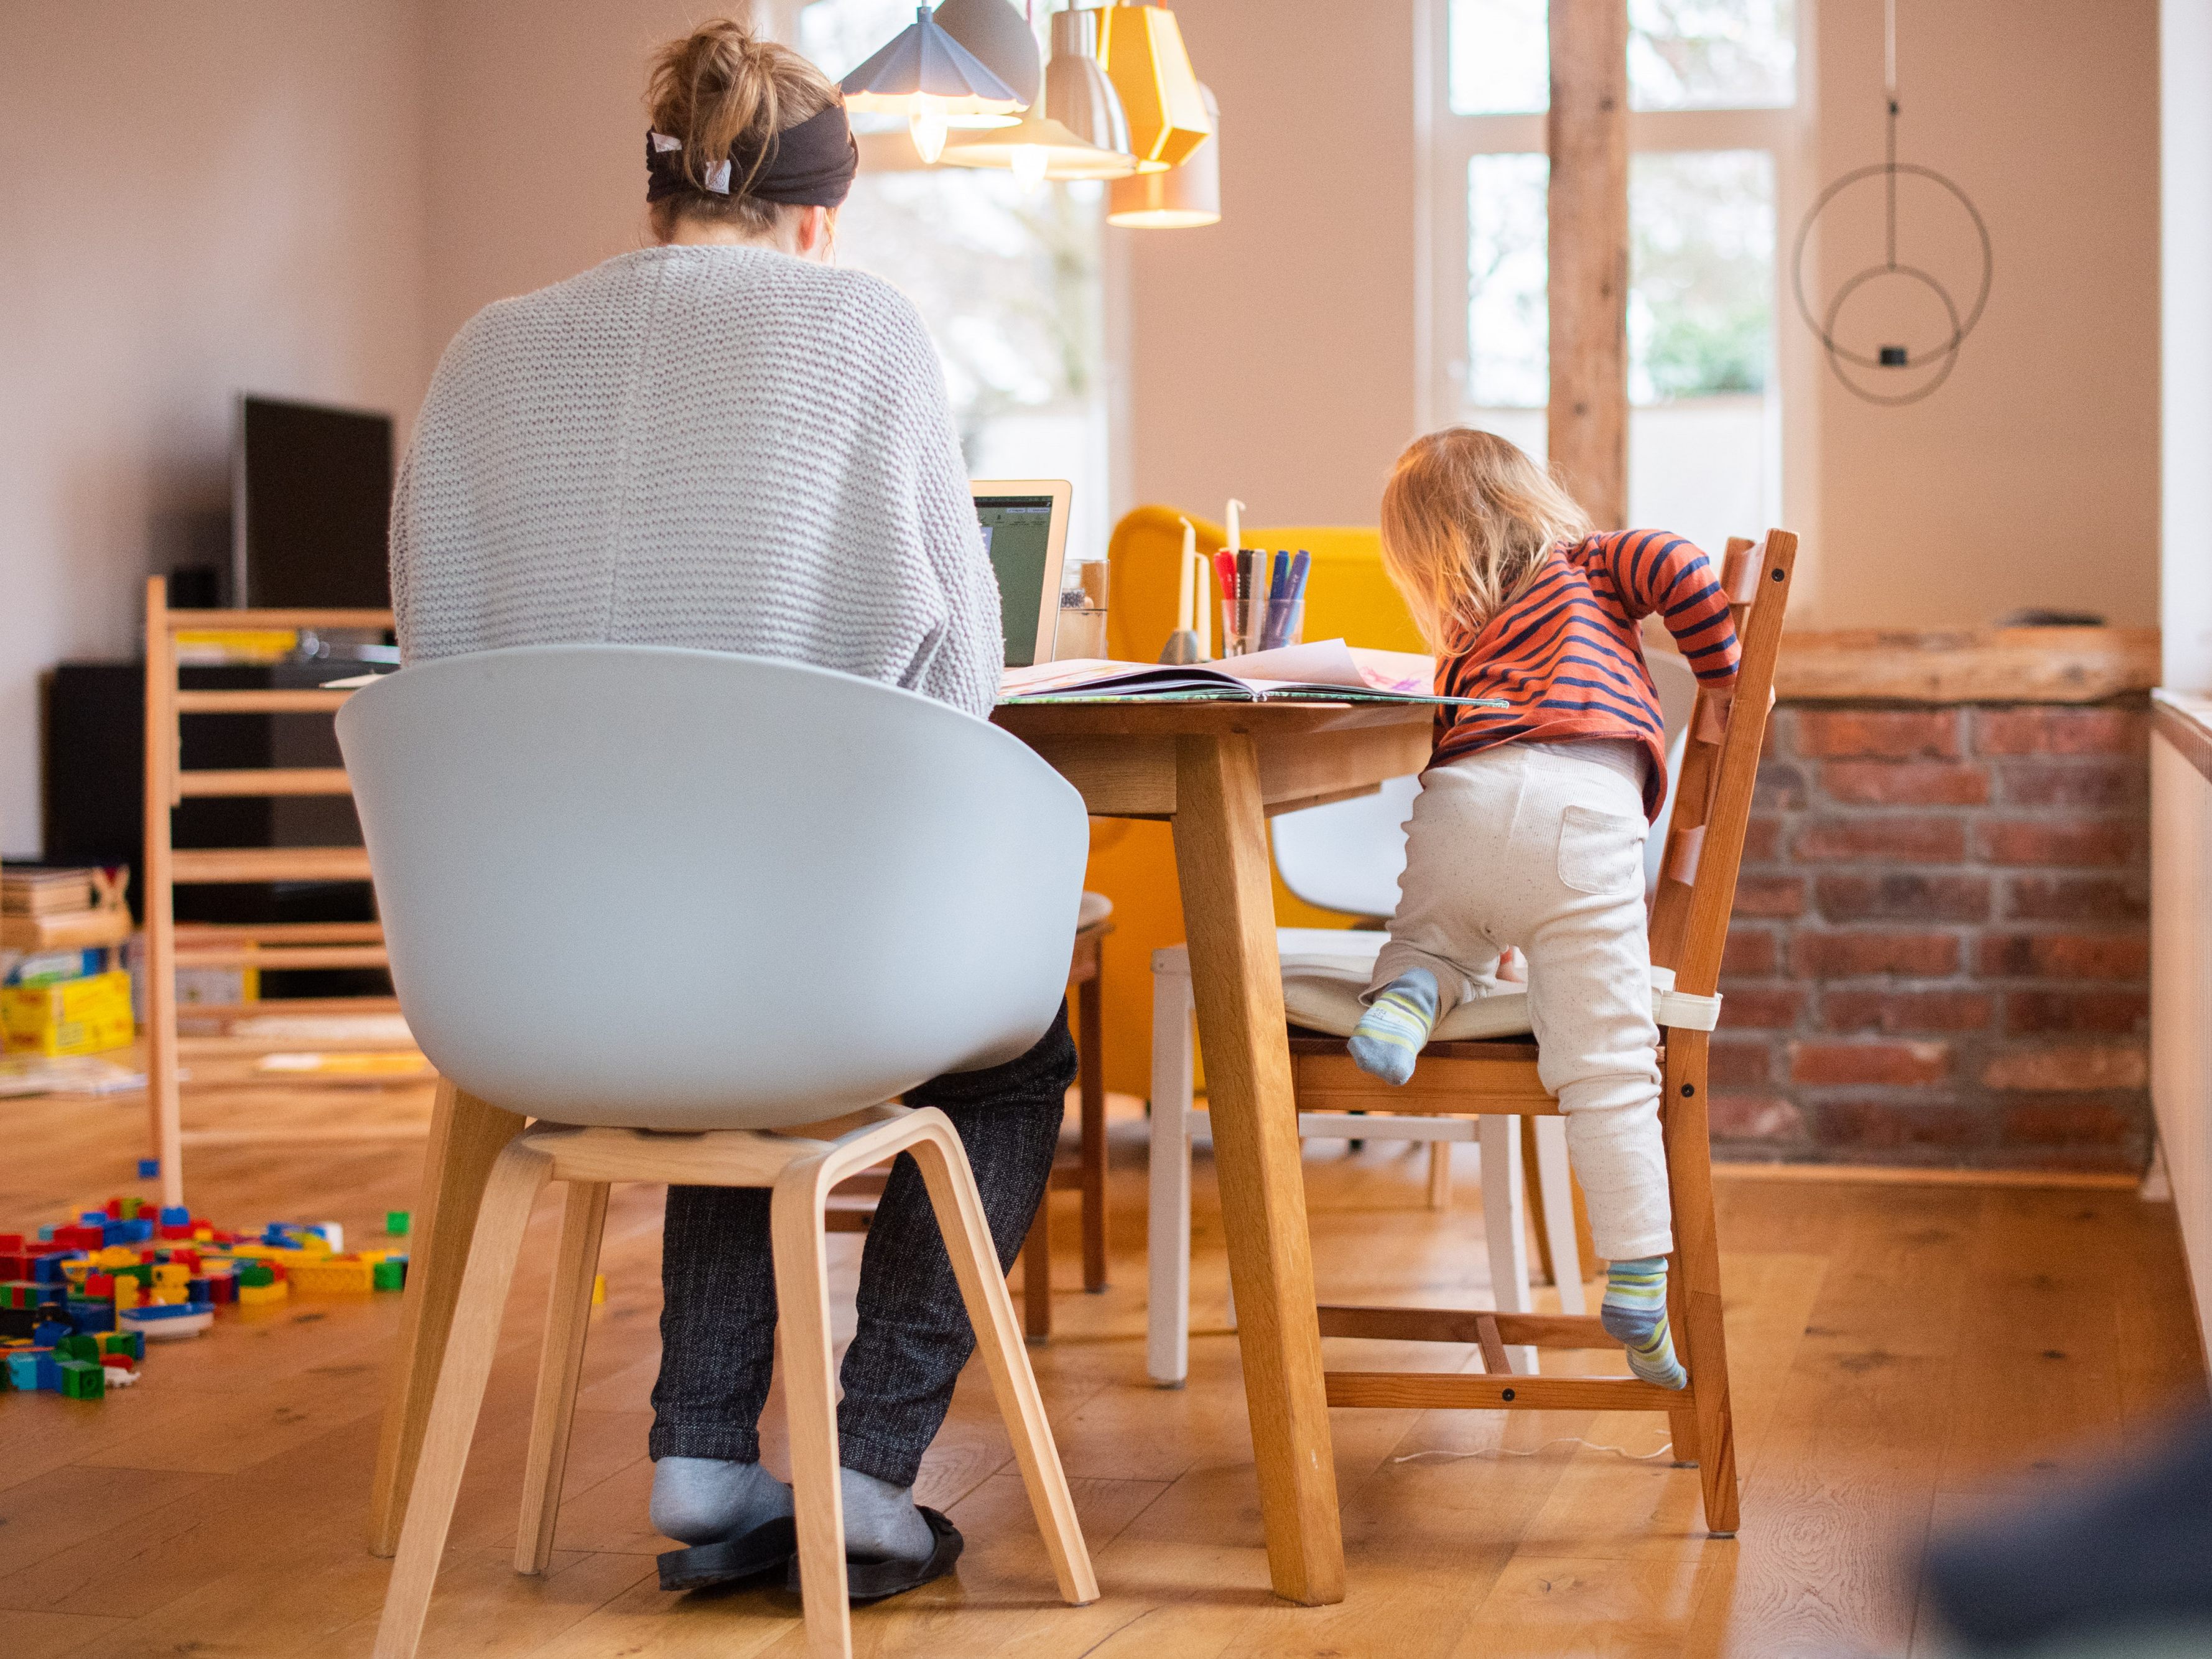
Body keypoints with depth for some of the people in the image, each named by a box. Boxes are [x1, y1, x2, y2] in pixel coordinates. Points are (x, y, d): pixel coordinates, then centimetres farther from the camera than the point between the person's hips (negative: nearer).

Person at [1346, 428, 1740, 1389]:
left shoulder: (1460, 647, 37)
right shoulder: (1591, 566, 30)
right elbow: (1674, 565, 9)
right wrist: (1725, 680, 21)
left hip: (1455, 805, 3)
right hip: (1580, 812, -3)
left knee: (1441, 946, 35)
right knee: (1608, 1070, -1)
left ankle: (1406, 995, 1)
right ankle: (1638, 1292, -5)